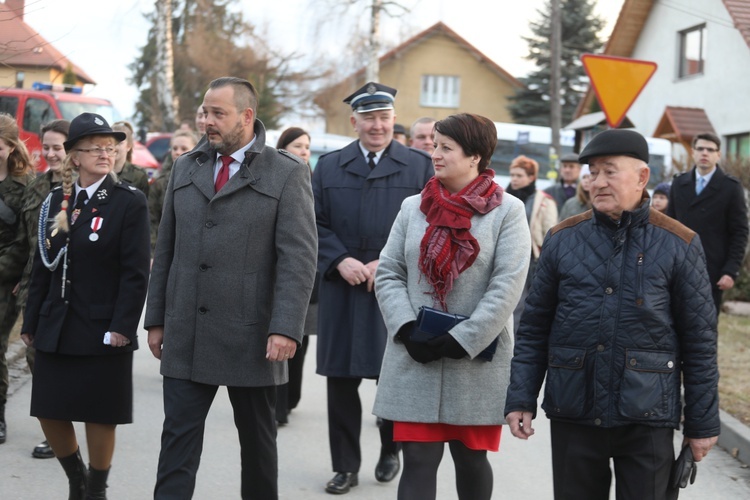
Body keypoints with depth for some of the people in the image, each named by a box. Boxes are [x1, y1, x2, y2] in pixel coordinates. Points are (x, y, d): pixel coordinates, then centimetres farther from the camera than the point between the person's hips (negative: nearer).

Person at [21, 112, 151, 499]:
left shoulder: (130, 202, -6)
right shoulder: (56, 202, 8)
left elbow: (136, 272, -11)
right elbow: (42, 268, 11)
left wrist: (122, 326, -17)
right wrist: (30, 323, 9)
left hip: (102, 331, -5)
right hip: (56, 328, 5)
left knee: (99, 416, 4)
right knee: (49, 412, 7)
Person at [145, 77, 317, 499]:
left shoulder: (287, 173, -4)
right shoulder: (186, 167, 11)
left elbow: (299, 257, -11)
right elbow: (166, 248, 14)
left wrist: (286, 328, -19)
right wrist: (156, 319, 10)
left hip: (251, 337, -3)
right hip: (186, 335, 3)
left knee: (258, 439, 11)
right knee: (178, 439, 1)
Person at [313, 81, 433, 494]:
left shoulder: (419, 166, 4)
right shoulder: (329, 166, 10)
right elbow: (316, 224, 7)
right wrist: (340, 260, -9)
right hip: (342, 290, 2)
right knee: (341, 380, 4)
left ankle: (390, 451, 29)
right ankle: (345, 466, 15)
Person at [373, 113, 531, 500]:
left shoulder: (507, 211, -3)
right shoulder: (413, 207, 9)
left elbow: (507, 287, -10)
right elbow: (388, 274, 6)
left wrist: (461, 341, -15)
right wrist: (408, 329, -9)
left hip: (476, 363, -2)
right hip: (414, 362, 2)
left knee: (471, 459, 11)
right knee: (418, 462, -1)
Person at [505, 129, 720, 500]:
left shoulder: (678, 245, -2)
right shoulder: (562, 239, 4)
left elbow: (699, 340, 0)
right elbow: (534, 327, 7)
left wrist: (702, 423, 0)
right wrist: (520, 399, 0)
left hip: (647, 415, -2)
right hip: (572, 412, 2)